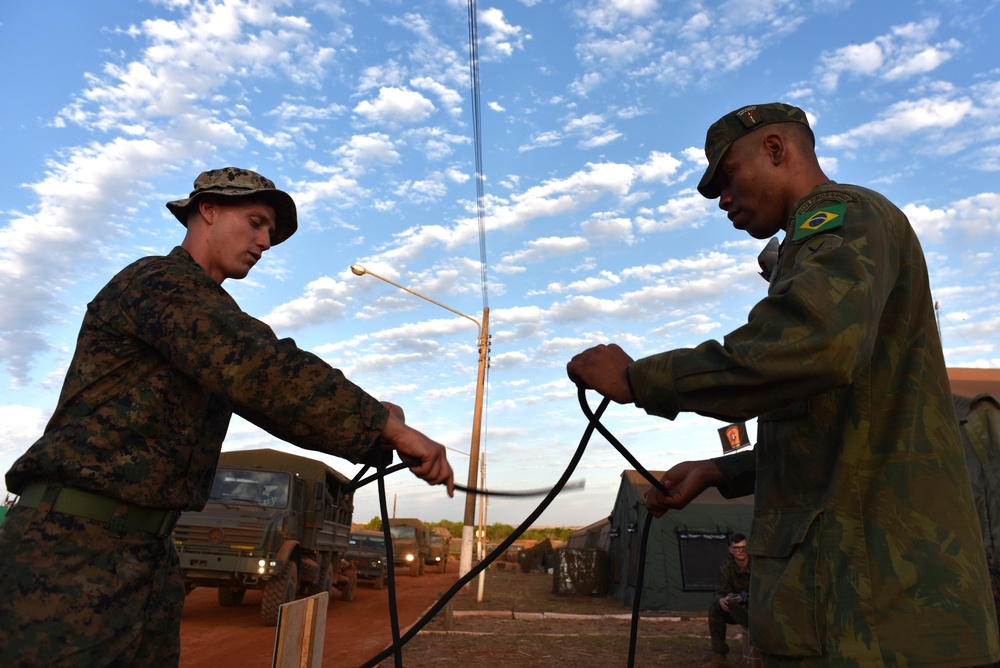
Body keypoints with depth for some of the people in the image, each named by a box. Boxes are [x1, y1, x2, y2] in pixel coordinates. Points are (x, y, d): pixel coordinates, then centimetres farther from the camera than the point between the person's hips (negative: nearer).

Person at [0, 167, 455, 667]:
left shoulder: (208, 314, 18)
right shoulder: (161, 282, -12)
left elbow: (265, 394, 14)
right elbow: (265, 372, -26)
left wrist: (378, 436, 2)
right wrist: (389, 426, -24)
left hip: (148, 550, 9)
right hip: (72, 538, -9)